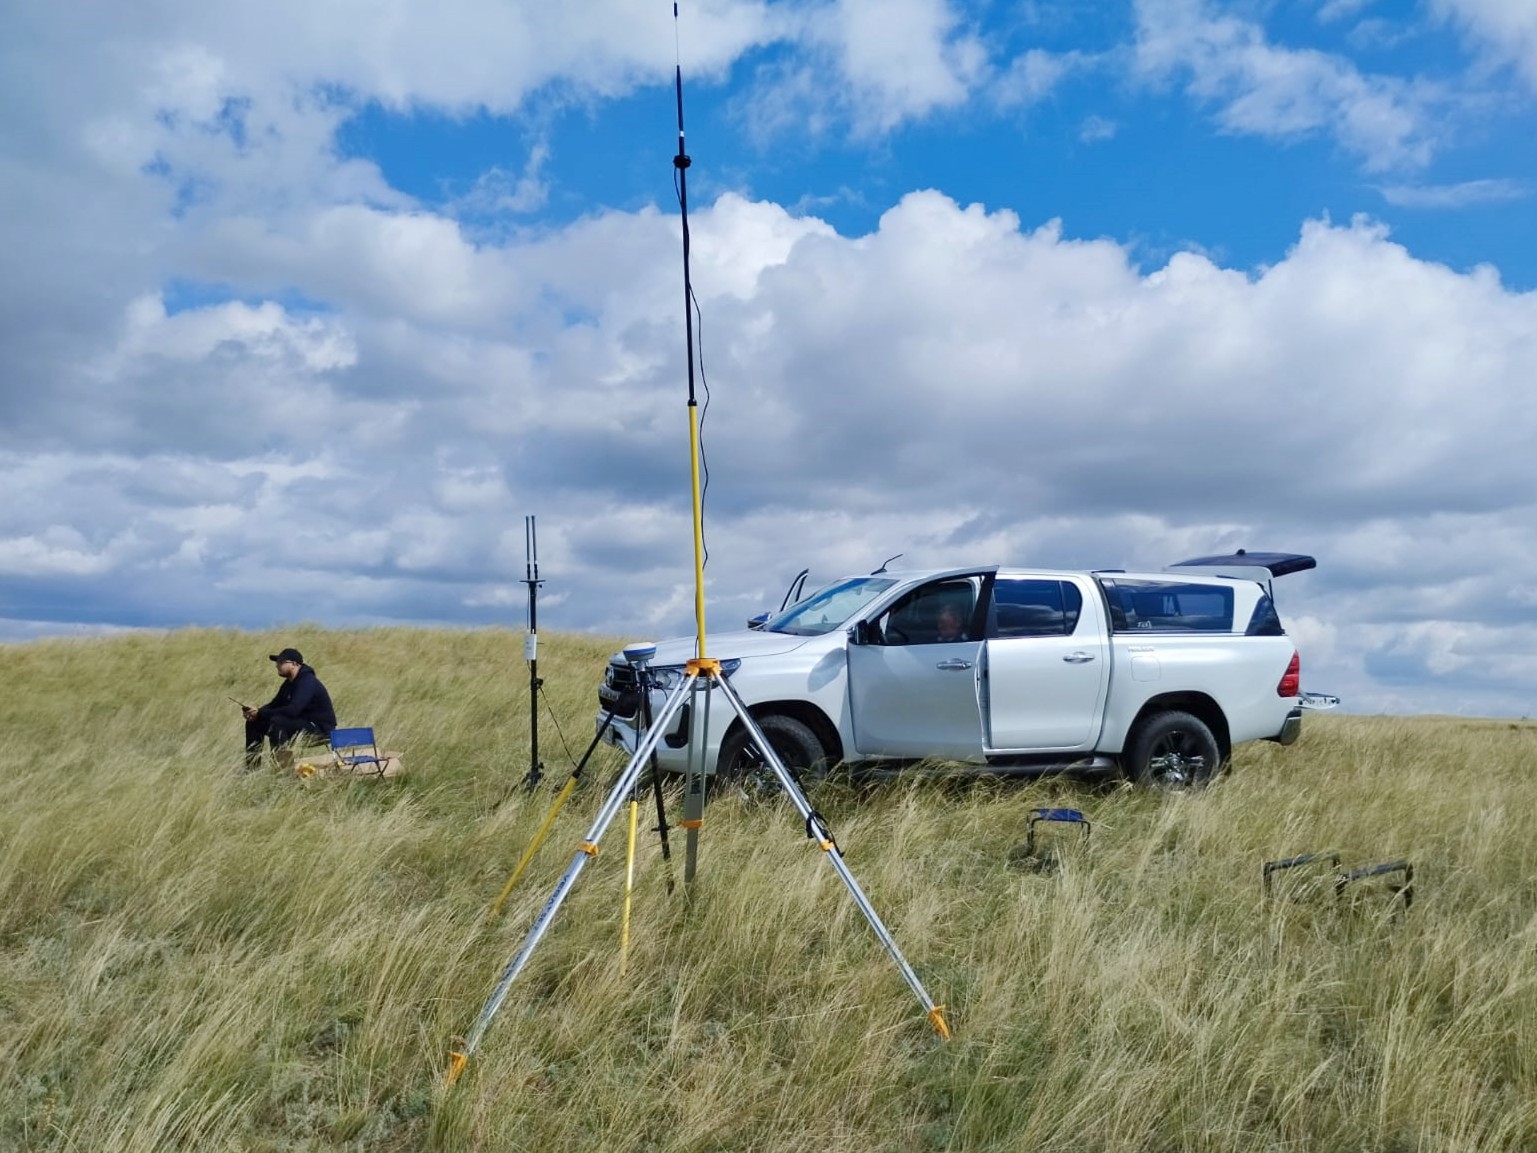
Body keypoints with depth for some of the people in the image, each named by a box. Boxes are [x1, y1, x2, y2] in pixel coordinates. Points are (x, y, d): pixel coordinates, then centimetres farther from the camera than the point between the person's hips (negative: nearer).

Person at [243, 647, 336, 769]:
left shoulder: (307, 682, -21)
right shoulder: (289, 683, 10)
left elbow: (292, 710, -32)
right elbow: (274, 704, 15)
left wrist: (261, 713, -24)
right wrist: (256, 712, -7)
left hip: (320, 729, -10)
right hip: (301, 723, 10)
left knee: (277, 721, -32)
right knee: (254, 722, 6)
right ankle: (252, 767, 7)